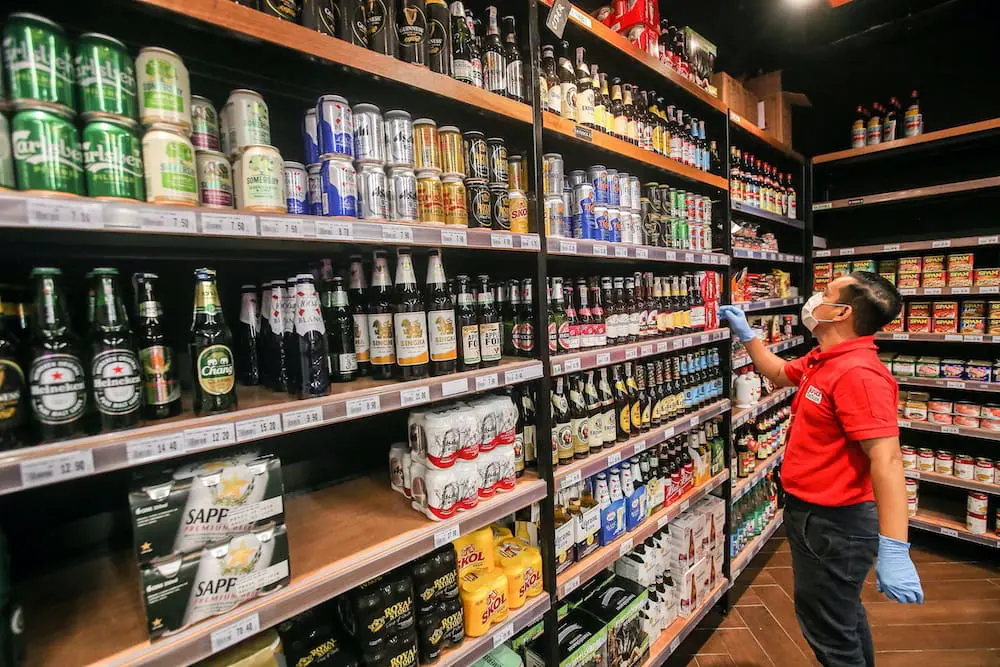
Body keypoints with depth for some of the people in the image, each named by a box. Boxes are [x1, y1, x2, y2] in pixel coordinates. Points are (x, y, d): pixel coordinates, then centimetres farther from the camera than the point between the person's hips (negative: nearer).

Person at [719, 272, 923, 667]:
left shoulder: (857, 373, -27)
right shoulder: (823, 361, 4)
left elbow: (886, 460, -32)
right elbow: (780, 373, 24)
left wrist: (893, 551, -35)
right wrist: (745, 334, 21)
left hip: (833, 525, -10)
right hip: (814, 513, 10)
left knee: (828, 633, 10)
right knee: (844, 614, 30)